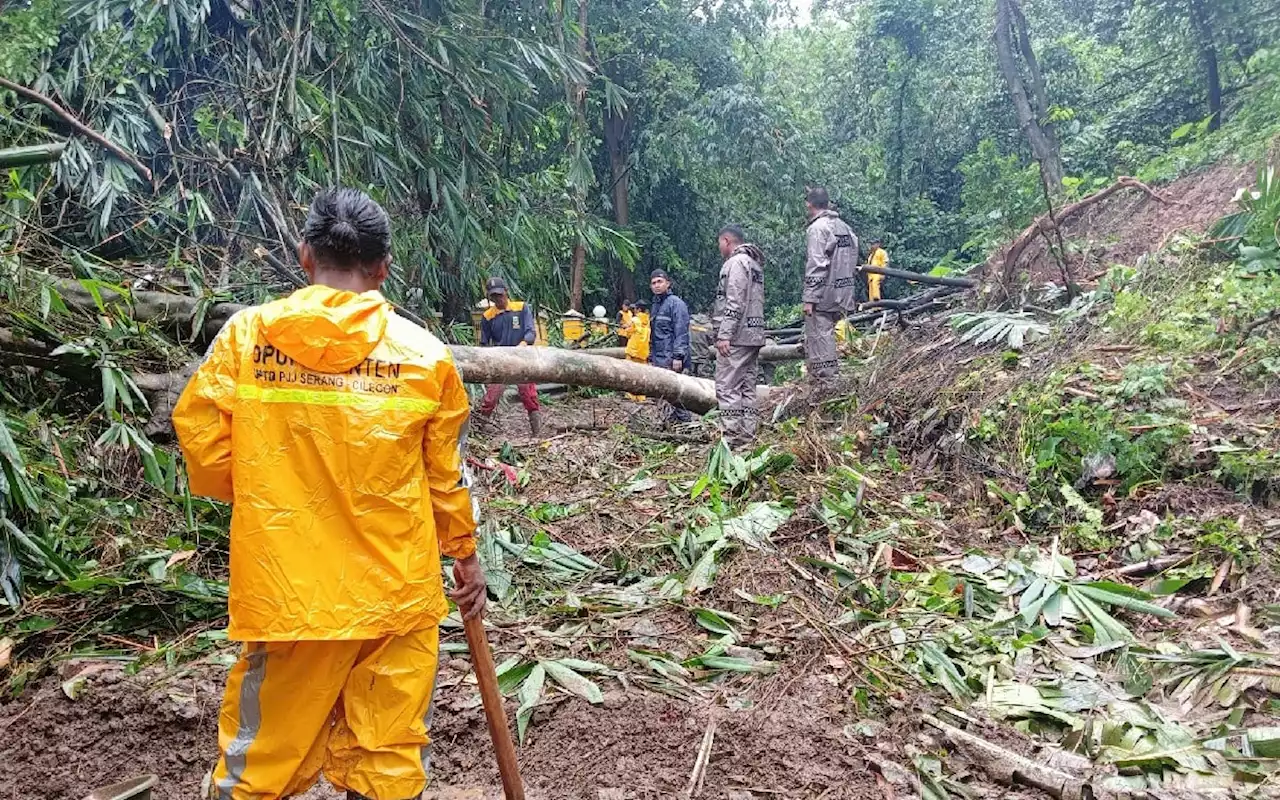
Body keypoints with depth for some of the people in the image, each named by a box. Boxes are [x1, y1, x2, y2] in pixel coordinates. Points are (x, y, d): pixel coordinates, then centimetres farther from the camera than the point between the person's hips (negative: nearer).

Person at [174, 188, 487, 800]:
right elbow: (448, 476, 1)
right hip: (397, 591, 0)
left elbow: (201, 441, -2)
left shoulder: (247, 335, -5)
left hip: (285, 589, 0)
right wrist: (466, 555, 17)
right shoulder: (424, 353, -5)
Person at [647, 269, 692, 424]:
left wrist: (678, 356, -20)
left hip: (671, 360, -8)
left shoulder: (676, 303, -6)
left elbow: (681, 333, -14)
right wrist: (651, 357, 21)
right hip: (658, 359, 8)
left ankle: (684, 420, -9)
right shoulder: (656, 305, 21)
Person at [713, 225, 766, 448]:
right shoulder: (754, 263, 22)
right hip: (753, 336, 10)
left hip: (736, 337, -10)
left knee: (727, 387, -9)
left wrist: (724, 335, -20)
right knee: (747, 388, 9)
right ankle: (747, 436, 10)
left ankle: (733, 436, -11)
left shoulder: (736, 262, -8)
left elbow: (734, 303, -18)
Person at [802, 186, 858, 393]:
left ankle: (825, 384, -3)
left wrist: (809, 298, -17)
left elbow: (816, 265, -18)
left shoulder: (817, 228, -12)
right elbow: (853, 261, 15)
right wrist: (847, 293, 19)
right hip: (842, 294, 8)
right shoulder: (844, 227, 14)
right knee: (825, 335, 16)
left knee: (820, 337, -4)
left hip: (823, 295, -8)